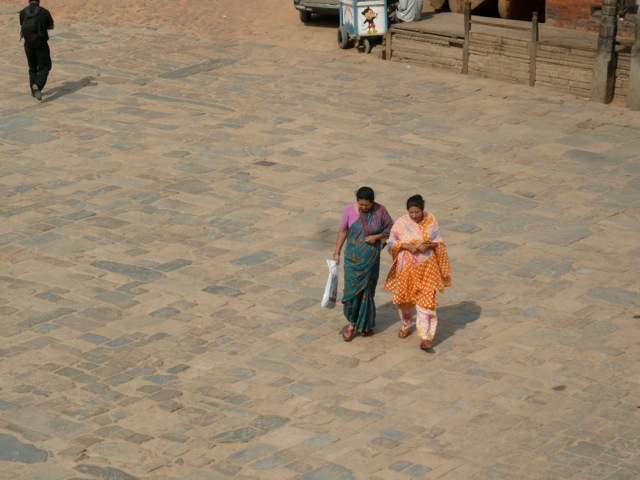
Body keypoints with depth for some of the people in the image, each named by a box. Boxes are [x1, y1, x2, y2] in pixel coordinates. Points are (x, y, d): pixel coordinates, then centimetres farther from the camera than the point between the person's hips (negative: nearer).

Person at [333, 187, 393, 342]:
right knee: (351, 289, -1)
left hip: (371, 258, 0)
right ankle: (352, 323, 14)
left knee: (367, 289, 9)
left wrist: (377, 237, -15)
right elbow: (343, 231, 1)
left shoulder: (380, 211, -11)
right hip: (353, 257, 0)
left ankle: (366, 324, 25)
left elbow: (390, 228, 3)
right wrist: (337, 252, 3)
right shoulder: (350, 209, -10)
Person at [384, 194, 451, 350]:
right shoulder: (401, 223, -7)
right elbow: (391, 243, -3)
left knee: (426, 301, -7)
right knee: (405, 298, 15)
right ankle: (405, 326, 40)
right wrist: (406, 246, -20)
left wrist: (428, 245, -19)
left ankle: (426, 337, -6)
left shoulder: (431, 221, -6)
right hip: (406, 267, 1)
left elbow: (439, 242, 1)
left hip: (426, 267, -1)